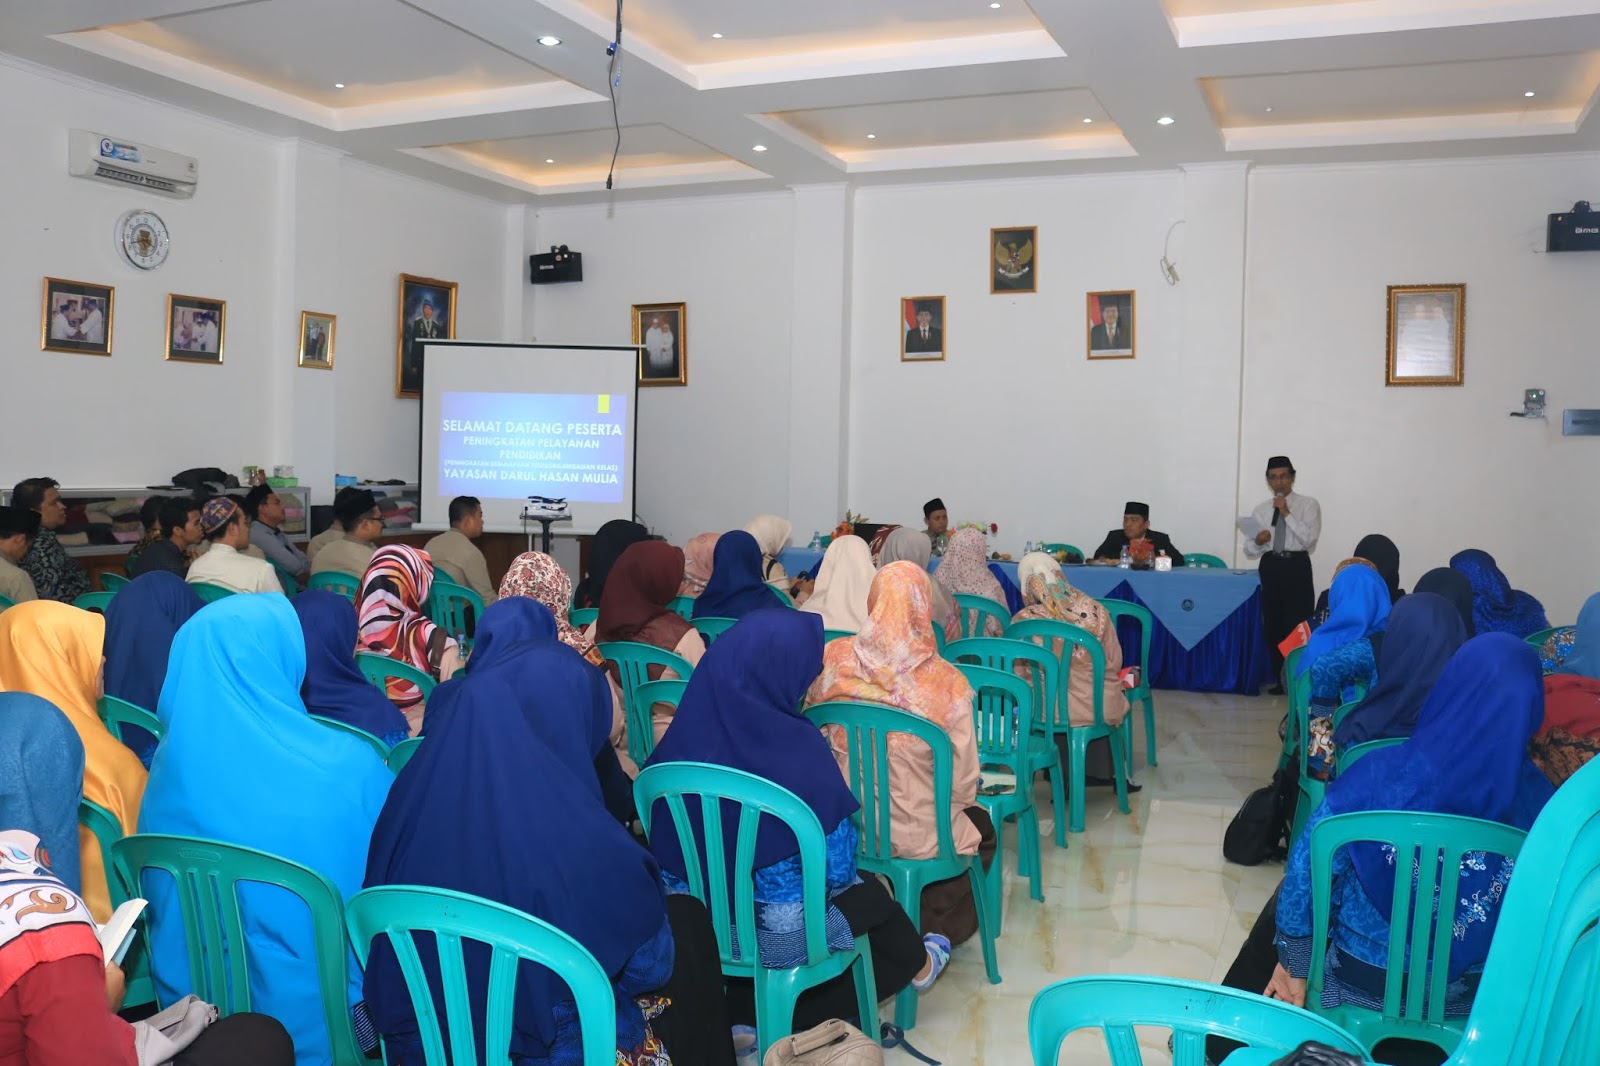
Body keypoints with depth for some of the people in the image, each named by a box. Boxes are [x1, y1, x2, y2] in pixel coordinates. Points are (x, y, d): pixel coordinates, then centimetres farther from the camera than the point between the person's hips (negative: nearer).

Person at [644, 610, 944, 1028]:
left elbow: (663, 843, 1)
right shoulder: (798, 748, -26)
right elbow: (838, 869, -18)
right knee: (867, 892, 27)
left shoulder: (687, 731, -12)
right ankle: (915, 963, 52)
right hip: (778, 936, -4)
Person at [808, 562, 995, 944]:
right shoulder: (945, 683, -20)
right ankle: (930, 932, 21)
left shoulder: (833, 660, -12)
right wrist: (949, 806, 10)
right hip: (915, 835, -3)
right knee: (982, 830, 29)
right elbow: (963, 782, -13)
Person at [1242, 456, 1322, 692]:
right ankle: (1281, 680, 18)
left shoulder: (1308, 504, 3)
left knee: (1299, 624, -6)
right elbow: (1249, 550, 12)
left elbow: (1309, 539, -12)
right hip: (1270, 567, 4)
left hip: (1297, 566, -4)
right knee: (1274, 626, 8)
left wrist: (1287, 513, -14)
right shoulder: (1261, 511, 14)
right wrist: (1257, 541, -11)